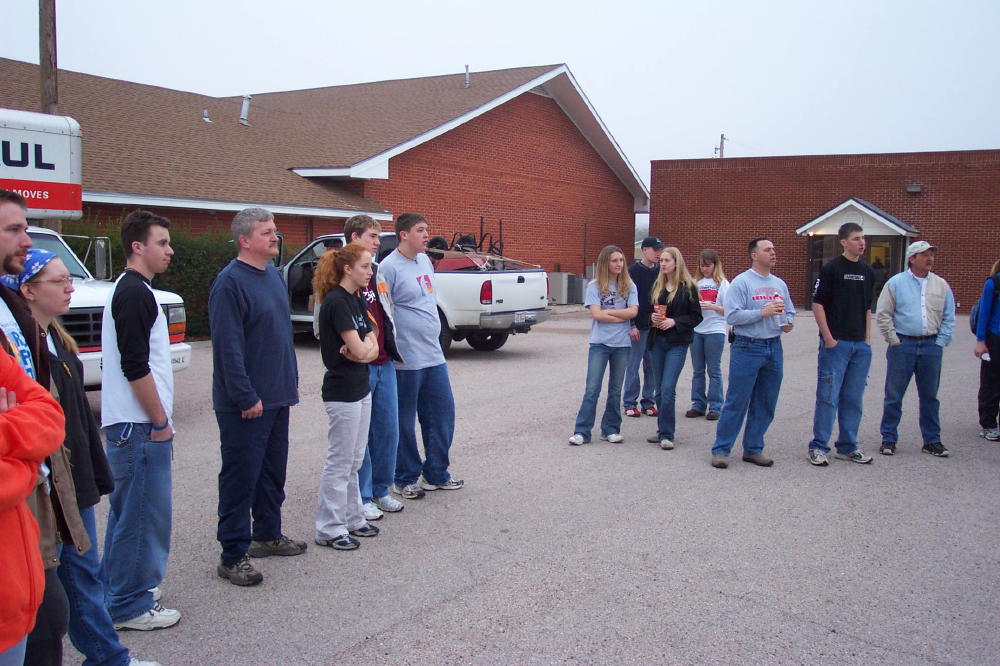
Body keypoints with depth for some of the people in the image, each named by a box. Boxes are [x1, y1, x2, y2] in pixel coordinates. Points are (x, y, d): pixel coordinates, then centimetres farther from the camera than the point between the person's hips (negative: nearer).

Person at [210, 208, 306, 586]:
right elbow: (228, 346, -20)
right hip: (246, 404, -9)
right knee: (241, 477, -2)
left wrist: (291, 381, 17)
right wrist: (246, 397, -21)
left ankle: (268, 534, 33)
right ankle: (233, 557, 7)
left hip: (277, 398, 9)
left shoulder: (273, 276, 12)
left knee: (273, 472, 18)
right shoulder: (231, 282, -16)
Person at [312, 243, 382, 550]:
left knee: (355, 460, 16)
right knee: (340, 462, -1)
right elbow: (360, 350, -20)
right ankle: (329, 529, 9)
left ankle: (352, 518, 27)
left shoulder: (357, 300, 11)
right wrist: (367, 344, 1)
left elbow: (372, 349, 7)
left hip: (360, 389, 9)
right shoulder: (336, 302, -17)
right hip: (342, 391, -9)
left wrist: (363, 348, -14)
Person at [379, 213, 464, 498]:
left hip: (433, 355, 8)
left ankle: (436, 473, 27)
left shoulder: (425, 260, 11)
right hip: (405, 360, -8)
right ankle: (406, 479, 19)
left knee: (443, 414, 13)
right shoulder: (389, 267, -14)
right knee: (405, 422, 5)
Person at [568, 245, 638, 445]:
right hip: (599, 343, -2)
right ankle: (582, 431, -2)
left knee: (616, 390, 10)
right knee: (592, 389, -5)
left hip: (622, 344, 3)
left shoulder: (629, 286, 6)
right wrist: (622, 316, -8)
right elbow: (596, 314, -11)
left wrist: (607, 311, -9)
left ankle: (611, 429, 20)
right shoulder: (595, 286, -1)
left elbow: (633, 312, -6)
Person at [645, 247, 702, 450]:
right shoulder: (657, 286, 11)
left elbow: (696, 317, -5)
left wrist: (674, 322, -17)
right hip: (658, 341, 6)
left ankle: (667, 434, -5)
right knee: (660, 389, 9)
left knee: (668, 388, -13)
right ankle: (663, 431, 19)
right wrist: (653, 317, -2)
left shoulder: (688, 287, -5)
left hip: (678, 343, -6)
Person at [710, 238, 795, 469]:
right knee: (736, 402, -3)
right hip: (747, 348, -6)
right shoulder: (741, 282, -7)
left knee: (765, 405, 10)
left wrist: (787, 323, -2)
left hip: (774, 348, 6)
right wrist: (763, 312, -20)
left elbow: (789, 312, 20)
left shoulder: (780, 284, 14)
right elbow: (732, 316, -16)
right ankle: (721, 449, 5)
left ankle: (753, 448, 22)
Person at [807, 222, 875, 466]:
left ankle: (848, 446, 20)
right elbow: (817, 305, -8)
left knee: (854, 399, 10)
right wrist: (828, 339, -12)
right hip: (835, 343, -6)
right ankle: (818, 446, 5)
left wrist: (868, 339, 11)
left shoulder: (868, 272, 13)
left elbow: (867, 308, 19)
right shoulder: (831, 268, -6)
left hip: (860, 345, 6)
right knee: (828, 396, -3)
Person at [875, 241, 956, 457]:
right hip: (903, 345, -3)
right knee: (894, 395, 2)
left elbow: (949, 317, 11)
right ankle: (889, 439, 11)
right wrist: (894, 340, -6)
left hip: (931, 346, 3)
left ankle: (932, 440, 19)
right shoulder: (896, 282, 0)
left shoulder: (941, 285, 9)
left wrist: (940, 342, 1)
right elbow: (882, 314, -1)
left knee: (930, 396, 10)